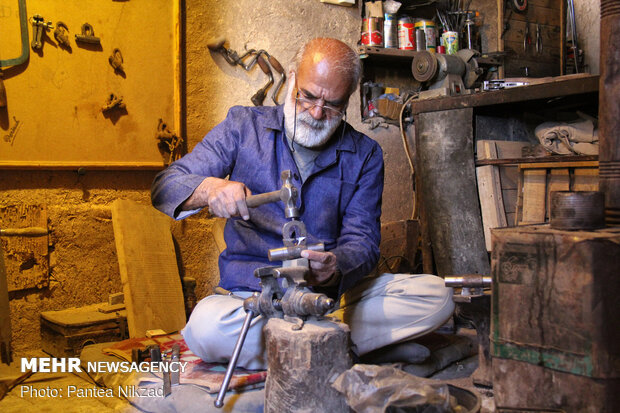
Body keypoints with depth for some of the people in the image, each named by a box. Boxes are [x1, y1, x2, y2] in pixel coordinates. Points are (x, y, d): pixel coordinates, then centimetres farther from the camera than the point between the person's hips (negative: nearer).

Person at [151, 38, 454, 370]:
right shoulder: (244, 126, 2)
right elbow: (166, 186, -3)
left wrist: (334, 269, -26)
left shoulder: (364, 155, 5)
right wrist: (210, 188, -27)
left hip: (334, 295, 2)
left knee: (435, 295, -19)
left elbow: (363, 241, -1)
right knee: (205, 326, -34)